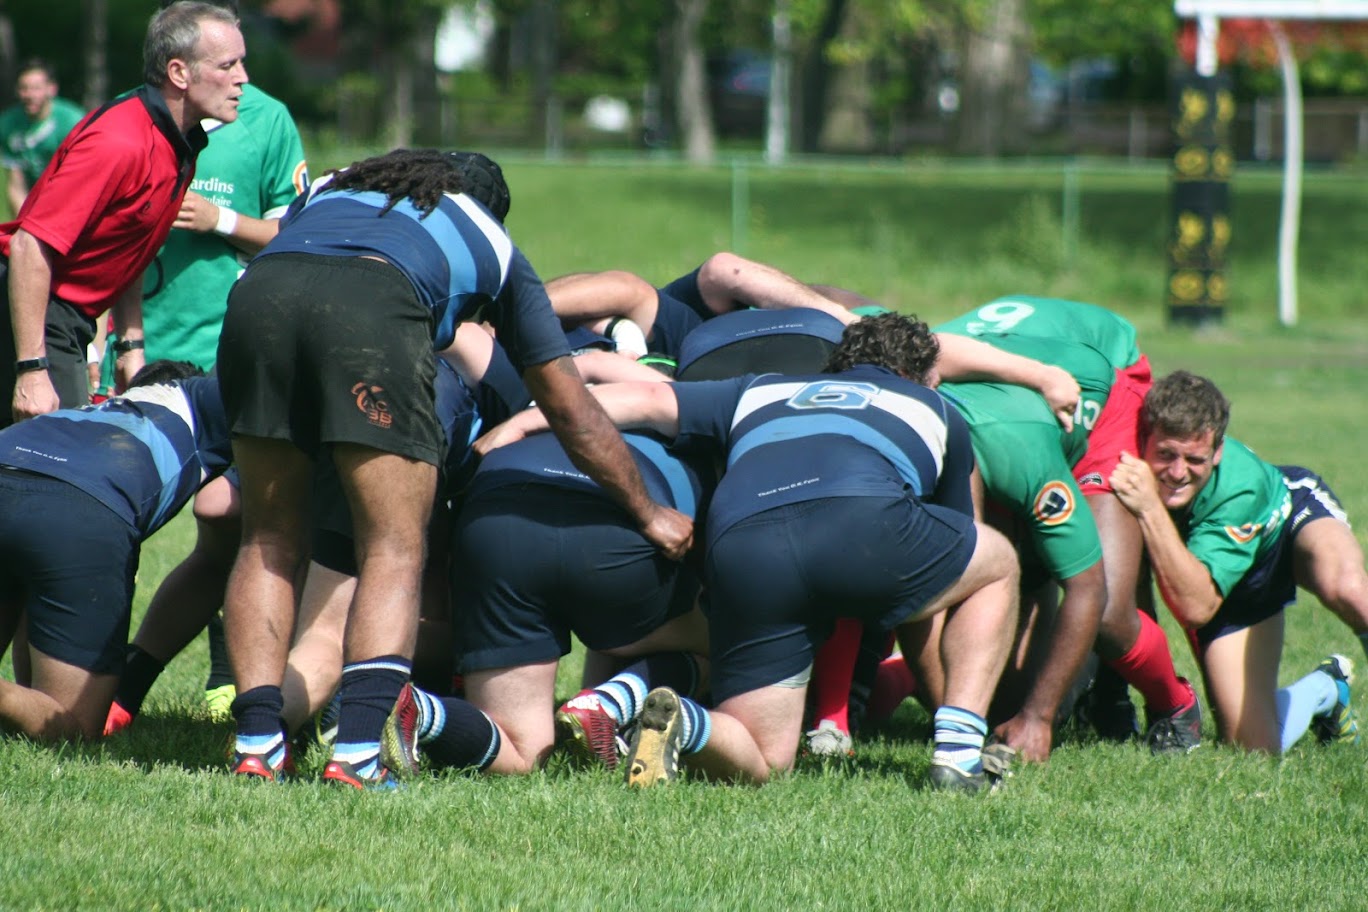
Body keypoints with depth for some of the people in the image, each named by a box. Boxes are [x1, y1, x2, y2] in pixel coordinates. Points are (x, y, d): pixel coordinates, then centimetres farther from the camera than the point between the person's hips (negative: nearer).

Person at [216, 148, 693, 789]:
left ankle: (257, 742, 4)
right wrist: (648, 513, 43)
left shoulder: (326, 189, 42)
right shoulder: (491, 243, 34)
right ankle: (357, 749, -11)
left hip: (256, 293, 3)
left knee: (269, 543, 15)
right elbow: (572, 411, 34)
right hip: (372, 311, -3)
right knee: (395, 550, 5)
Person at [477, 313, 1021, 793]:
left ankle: (684, 724, -22)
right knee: (997, 564, 28)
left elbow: (649, 400, 24)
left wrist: (522, 423, 25)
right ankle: (960, 749, 11)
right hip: (860, 524, -2)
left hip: (739, 548, 2)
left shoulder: (762, 392, 38)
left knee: (762, 762, 12)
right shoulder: (939, 413, 37)